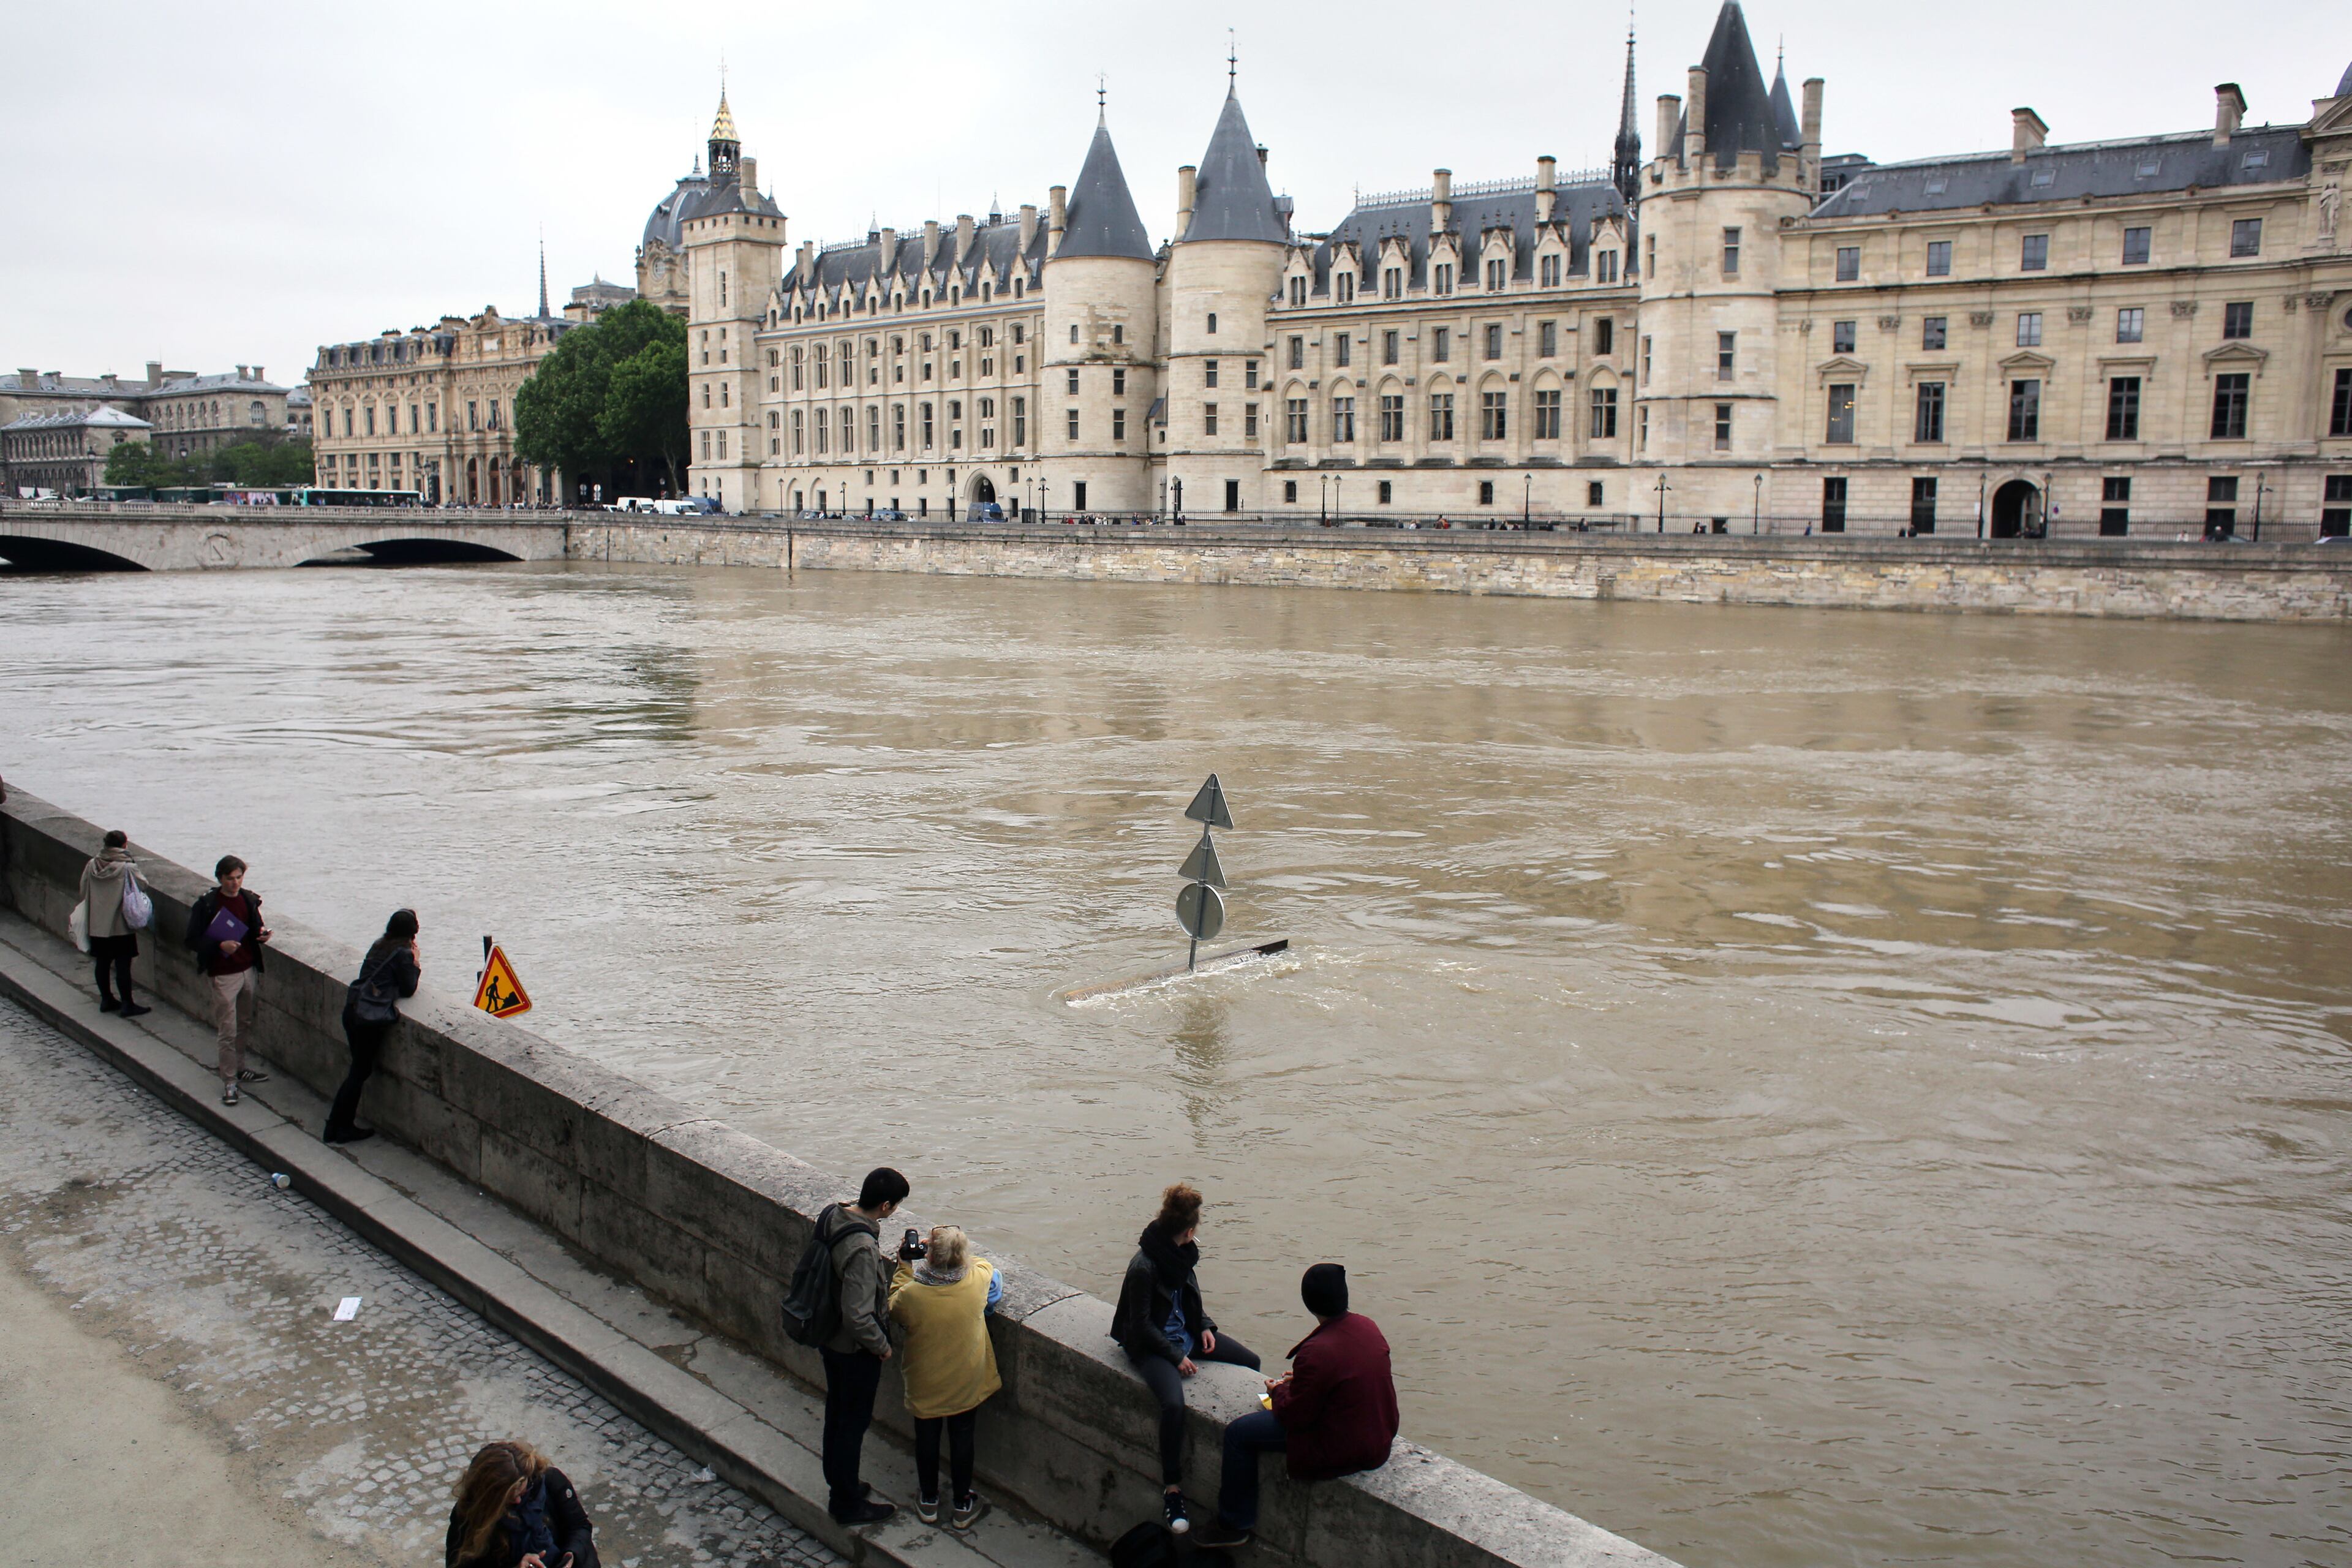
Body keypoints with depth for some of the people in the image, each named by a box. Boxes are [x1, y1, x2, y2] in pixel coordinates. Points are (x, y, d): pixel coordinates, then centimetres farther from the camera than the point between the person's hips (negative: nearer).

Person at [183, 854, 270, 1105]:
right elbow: (193, 940, -11)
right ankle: (229, 1082, 4)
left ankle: (239, 1068, 34)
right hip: (223, 974, -6)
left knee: (244, 1024, 18)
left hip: (248, 970, 6)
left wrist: (262, 934, -6)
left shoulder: (249, 900, 3)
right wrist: (220, 945, -26)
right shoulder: (207, 905, -13)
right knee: (228, 1032, -4)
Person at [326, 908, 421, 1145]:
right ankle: (341, 1128, 9)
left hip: (352, 1009, 7)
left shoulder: (380, 946, 14)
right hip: (371, 1017, -7)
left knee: (359, 1069, 16)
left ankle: (336, 1127, 20)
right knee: (361, 1071, 4)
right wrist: (415, 963, 7)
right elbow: (409, 989, -4)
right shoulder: (402, 954, -8)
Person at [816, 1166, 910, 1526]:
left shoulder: (831, 1216, -8)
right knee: (854, 1421, 10)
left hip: (829, 1337, 8)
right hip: (854, 1348, -8)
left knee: (838, 1411, 25)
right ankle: (848, 1503, 27)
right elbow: (858, 1317, -34)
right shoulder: (862, 1248, -35)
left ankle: (838, 1483, 44)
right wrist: (882, 1346, -16)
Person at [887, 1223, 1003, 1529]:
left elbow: (894, 1311, -6)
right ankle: (962, 1505, 34)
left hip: (925, 1386, -1)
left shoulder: (911, 1293, -31)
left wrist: (905, 1265, -4)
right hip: (967, 1383, 1)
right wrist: (956, 1254, 5)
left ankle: (928, 1501, 39)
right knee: (962, 1439, 20)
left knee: (927, 1439, 21)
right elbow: (984, 1264, 2)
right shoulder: (978, 1281, -25)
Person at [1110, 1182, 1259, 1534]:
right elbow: (1141, 1324, -18)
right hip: (1150, 1344, -8)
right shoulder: (1144, 1267, -26)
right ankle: (1173, 1489, -20)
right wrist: (1176, 1357, -17)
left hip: (1184, 1332, 8)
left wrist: (1205, 1326, 3)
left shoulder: (1181, 1254, -3)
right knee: (1173, 1403, -32)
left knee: (1251, 1361, 6)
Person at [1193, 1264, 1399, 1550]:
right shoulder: (1367, 1326, -5)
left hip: (1343, 1449, -9)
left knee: (1238, 1433, 3)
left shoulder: (1316, 1353, -30)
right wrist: (1297, 1381, 18)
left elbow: (1295, 1416, -19)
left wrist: (1278, 1391, 3)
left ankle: (1234, 1526, 17)